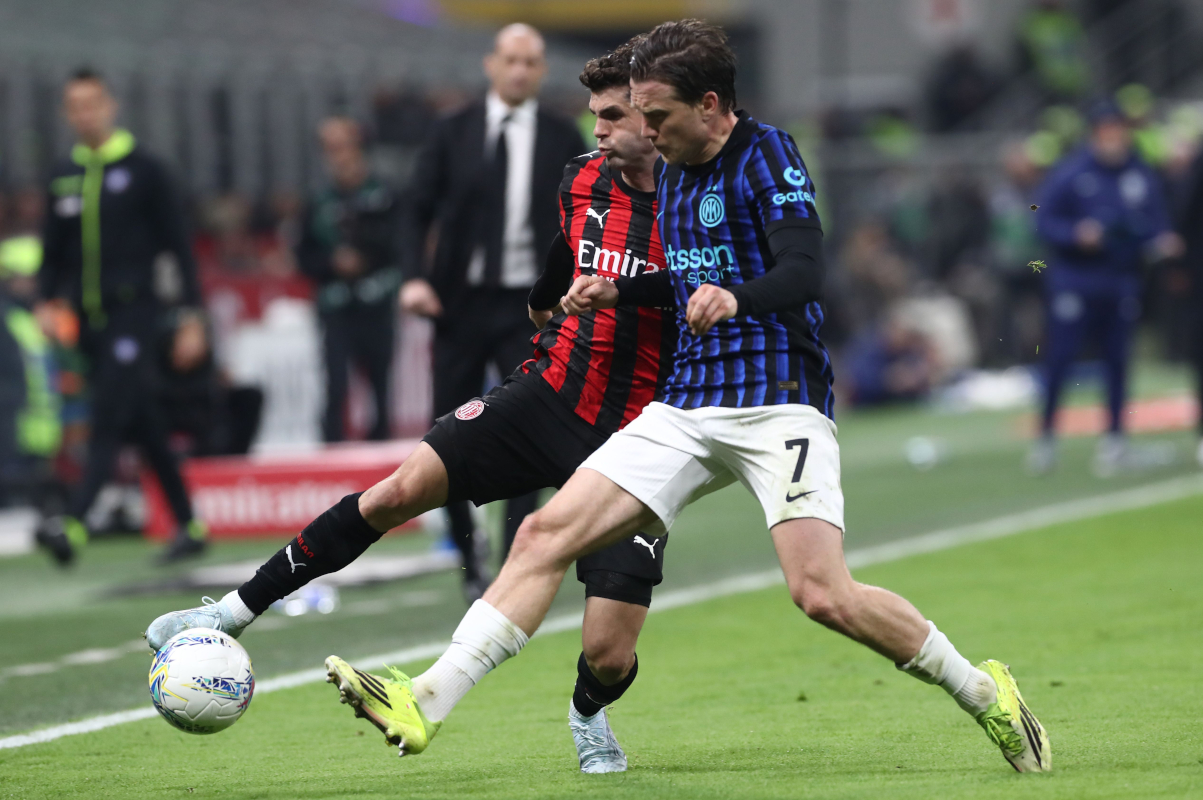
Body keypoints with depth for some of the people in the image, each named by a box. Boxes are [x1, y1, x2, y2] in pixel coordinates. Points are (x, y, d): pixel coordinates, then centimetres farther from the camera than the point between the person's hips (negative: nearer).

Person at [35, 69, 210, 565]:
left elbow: (177, 244, -1)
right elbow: (53, 251, 18)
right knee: (143, 428, 10)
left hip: (133, 312, -5)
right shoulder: (64, 179, 12)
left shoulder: (142, 170, -2)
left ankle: (74, 527, -29)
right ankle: (189, 528, 18)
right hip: (89, 319, 5)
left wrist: (193, 313, -5)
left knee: (107, 423, -16)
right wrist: (46, 302, 1)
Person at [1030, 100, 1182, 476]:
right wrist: (1077, 234, -19)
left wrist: (1162, 242, -8)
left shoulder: (1143, 177, 7)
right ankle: (1047, 435, 3)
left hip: (1122, 285, 3)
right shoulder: (1069, 173, -3)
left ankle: (1115, 436, 16)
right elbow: (1045, 222, -3)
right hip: (1074, 281, -3)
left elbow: (1157, 224, 13)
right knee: (1060, 356, -6)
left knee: (1117, 358, 5)